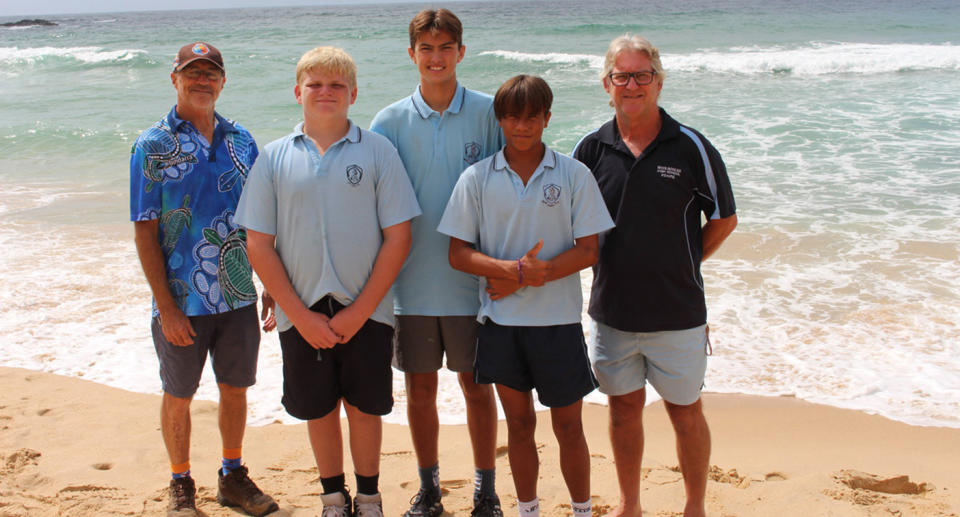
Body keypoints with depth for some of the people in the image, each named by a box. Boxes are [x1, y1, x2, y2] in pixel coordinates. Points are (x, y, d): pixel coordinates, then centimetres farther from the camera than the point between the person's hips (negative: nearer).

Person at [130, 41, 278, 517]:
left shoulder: (241, 140, 5)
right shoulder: (153, 145, -7)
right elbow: (145, 232, -9)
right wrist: (166, 307, -14)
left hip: (239, 297, 4)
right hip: (183, 302, -3)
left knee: (235, 388, 14)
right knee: (179, 395, 11)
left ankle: (233, 476, 32)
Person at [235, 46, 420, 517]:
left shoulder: (377, 151, -2)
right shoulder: (274, 157, 2)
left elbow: (398, 237, -5)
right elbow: (259, 246, 0)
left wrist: (360, 311, -10)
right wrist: (302, 316, -7)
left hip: (366, 311, -1)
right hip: (302, 315, 1)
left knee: (364, 407, 9)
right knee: (319, 409, 12)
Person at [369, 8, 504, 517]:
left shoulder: (488, 112, -2)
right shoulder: (390, 121, 1)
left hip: (472, 279, -1)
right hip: (412, 280, 2)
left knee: (476, 384, 8)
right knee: (419, 387, 10)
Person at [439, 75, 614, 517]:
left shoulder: (574, 174, -2)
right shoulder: (476, 178, 0)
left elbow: (588, 250, -6)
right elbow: (459, 254, -3)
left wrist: (526, 278, -16)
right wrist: (514, 269, -19)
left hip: (558, 320, -1)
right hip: (500, 321, 1)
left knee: (568, 426, 8)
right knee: (519, 424, 13)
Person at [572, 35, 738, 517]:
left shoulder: (690, 147, -8)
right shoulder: (591, 148, -1)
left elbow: (724, 218, 2)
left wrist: (682, 262, 2)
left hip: (676, 310, -2)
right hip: (612, 309, 2)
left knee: (685, 411, 9)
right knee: (624, 406, 15)